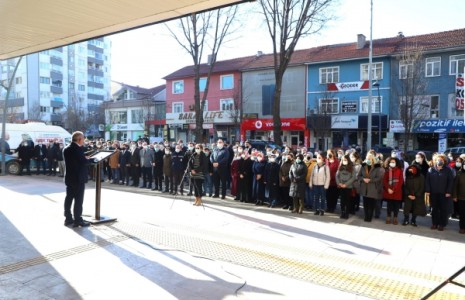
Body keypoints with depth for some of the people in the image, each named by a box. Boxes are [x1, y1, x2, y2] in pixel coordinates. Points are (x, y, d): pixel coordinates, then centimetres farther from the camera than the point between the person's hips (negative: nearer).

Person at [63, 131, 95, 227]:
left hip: (69, 177, 9)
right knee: (78, 199, -3)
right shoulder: (78, 149, -17)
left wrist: (84, 158, 13)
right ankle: (78, 220, 0)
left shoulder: (66, 149, 10)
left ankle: (68, 218, 19)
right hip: (78, 178, -9)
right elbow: (84, 162, -22)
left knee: (69, 198, 12)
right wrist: (92, 159, -6)